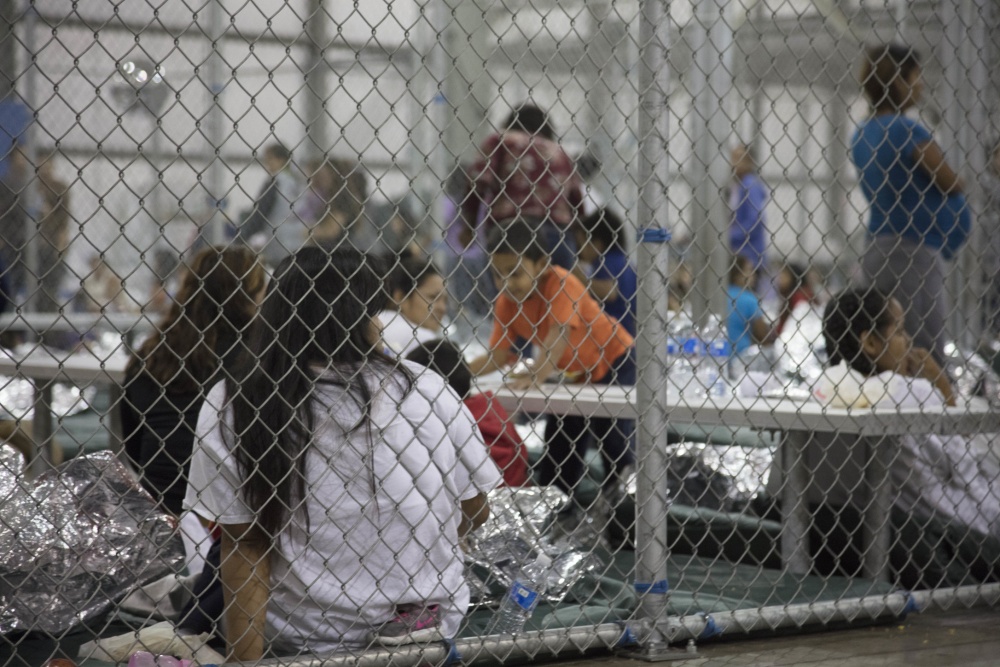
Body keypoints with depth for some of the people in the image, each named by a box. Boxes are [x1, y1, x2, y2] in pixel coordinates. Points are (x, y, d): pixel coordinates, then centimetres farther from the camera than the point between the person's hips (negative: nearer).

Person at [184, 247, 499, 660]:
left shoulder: (230, 408, -13)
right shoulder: (428, 391, -8)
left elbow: (242, 545, -11)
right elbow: (475, 512, 4)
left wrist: (243, 659, -5)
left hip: (303, 636, -1)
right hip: (431, 620, 2)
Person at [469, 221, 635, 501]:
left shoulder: (560, 283, -28)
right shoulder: (506, 302, -9)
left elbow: (559, 336, -39)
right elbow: (496, 356, -9)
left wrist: (535, 377, -53)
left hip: (614, 362, -7)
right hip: (574, 375, 7)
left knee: (615, 444, -13)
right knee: (556, 457, 8)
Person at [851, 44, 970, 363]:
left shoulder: (861, 134, 12)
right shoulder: (908, 131, -13)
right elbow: (953, 185, -7)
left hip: (877, 251, 9)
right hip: (913, 252, -9)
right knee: (927, 359, -8)